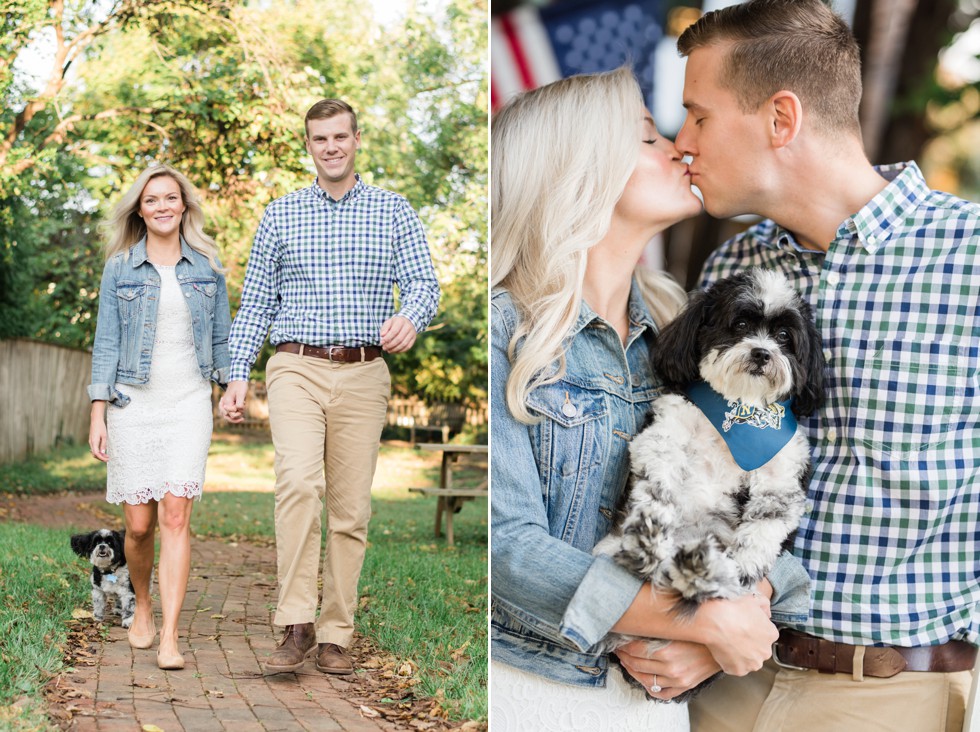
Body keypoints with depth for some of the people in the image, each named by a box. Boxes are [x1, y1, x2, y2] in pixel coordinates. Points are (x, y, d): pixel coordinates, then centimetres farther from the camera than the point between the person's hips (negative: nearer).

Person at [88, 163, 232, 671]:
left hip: (188, 404, 0)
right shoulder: (120, 268, 6)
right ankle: (142, 608, 30)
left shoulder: (206, 266, 8)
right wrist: (98, 414, -2)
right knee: (139, 523, 1)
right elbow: (106, 341, 4)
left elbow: (222, 335, 13)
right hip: (133, 403, 0)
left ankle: (169, 638, -12)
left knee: (175, 516, -11)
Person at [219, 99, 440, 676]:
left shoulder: (394, 212, 8)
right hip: (297, 369, 0)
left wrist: (410, 316, -25)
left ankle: (336, 635, 11)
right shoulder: (281, 215, 11)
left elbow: (425, 283, -1)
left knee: (351, 508, 2)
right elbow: (256, 301, 12)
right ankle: (297, 625, -17)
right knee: (299, 483, -22)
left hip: (364, 375, 1)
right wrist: (238, 376, 2)